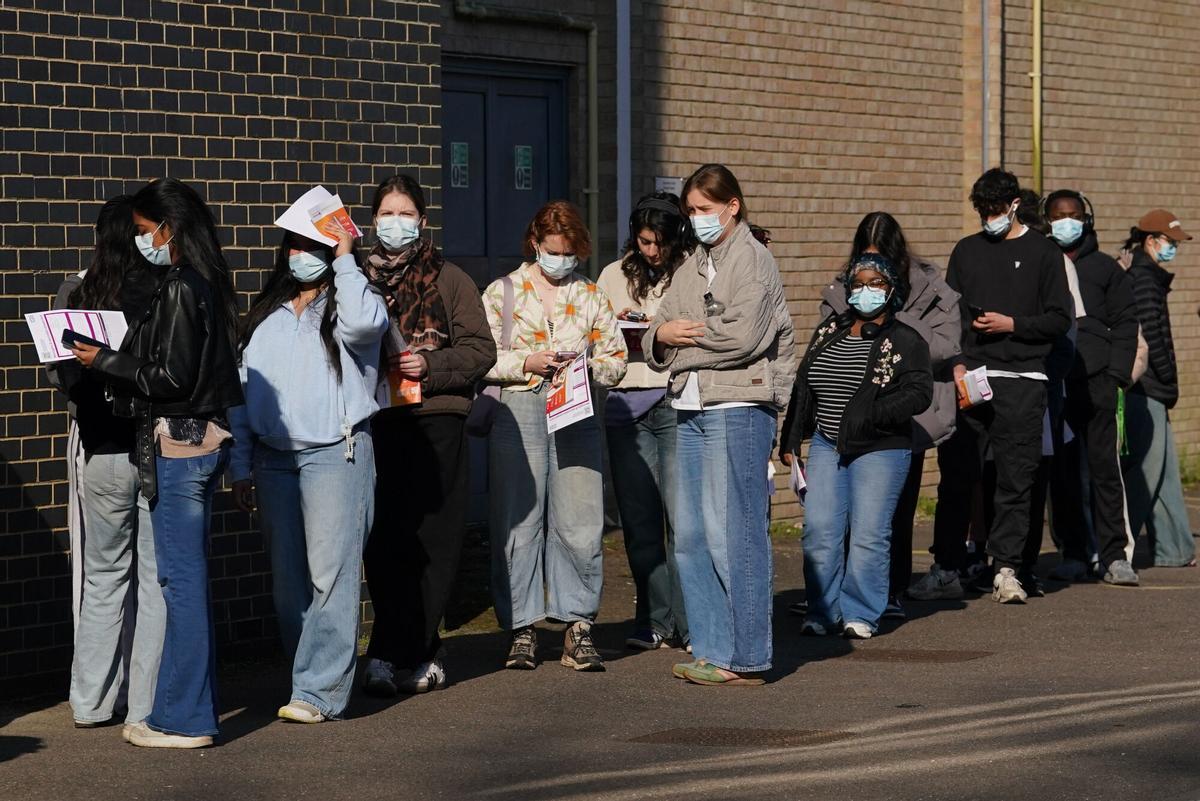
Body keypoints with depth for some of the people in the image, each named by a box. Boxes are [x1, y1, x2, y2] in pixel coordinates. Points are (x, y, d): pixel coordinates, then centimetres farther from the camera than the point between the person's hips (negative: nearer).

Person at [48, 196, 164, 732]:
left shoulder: (77, 294, -4)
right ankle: (147, 707, 8)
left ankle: (92, 703, 19)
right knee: (157, 581, 6)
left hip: (100, 450, 3)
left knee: (103, 577, 16)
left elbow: (60, 373, 1)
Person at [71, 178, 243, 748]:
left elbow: (172, 377, -18)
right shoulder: (204, 283, 13)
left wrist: (105, 363, -9)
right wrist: (114, 362, 14)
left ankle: (185, 719, -1)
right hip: (202, 438, 10)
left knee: (181, 577, -5)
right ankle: (196, 702, 21)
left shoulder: (180, 289, -15)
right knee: (189, 575, 14)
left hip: (180, 443, -10)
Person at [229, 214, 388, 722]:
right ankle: (309, 674, 19)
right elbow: (243, 393, 18)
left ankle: (321, 690, -10)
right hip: (273, 458, 6)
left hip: (334, 454, -6)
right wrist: (240, 467, 12)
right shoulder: (265, 317, 18)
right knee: (287, 580, 9)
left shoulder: (342, 307, 4)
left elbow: (367, 322, -23)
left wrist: (345, 260, -12)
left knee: (330, 574, -10)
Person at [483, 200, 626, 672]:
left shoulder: (591, 297, 13)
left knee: (579, 523, -2)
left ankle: (579, 625, 6)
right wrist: (526, 362, -13)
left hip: (577, 416, 2)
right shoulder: (502, 292, 7)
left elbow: (617, 359, 12)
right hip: (517, 415, -2)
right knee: (517, 523, -2)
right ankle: (521, 629, 6)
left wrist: (588, 367, -7)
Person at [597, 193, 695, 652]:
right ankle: (654, 620, 12)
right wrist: (618, 329, 1)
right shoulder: (614, 276, 16)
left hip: (678, 403, -4)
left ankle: (690, 623, -3)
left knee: (681, 514, -9)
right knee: (639, 517, 4)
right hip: (626, 405, 4)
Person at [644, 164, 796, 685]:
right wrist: (662, 336, -5)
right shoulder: (690, 268, 20)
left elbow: (742, 337, -15)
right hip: (691, 409, 8)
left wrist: (687, 336, -3)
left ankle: (745, 658, -4)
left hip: (738, 409, -8)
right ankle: (712, 651, 14)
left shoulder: (752, 258, -2)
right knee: (690, 535, 7)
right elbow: (654, 343, 17)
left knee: (733, 534, -8)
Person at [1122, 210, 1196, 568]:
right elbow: (1150, 336, -18)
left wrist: (1167, 388, 14)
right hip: (1146, 391, -10)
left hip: (1149, 392, 10)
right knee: (1145, 470, -7)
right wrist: (1169, 382, -10)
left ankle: (1174, 550, 16)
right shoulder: (1144, 279, -12)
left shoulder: (1147, 277, 18)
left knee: (1165, 471, 12)